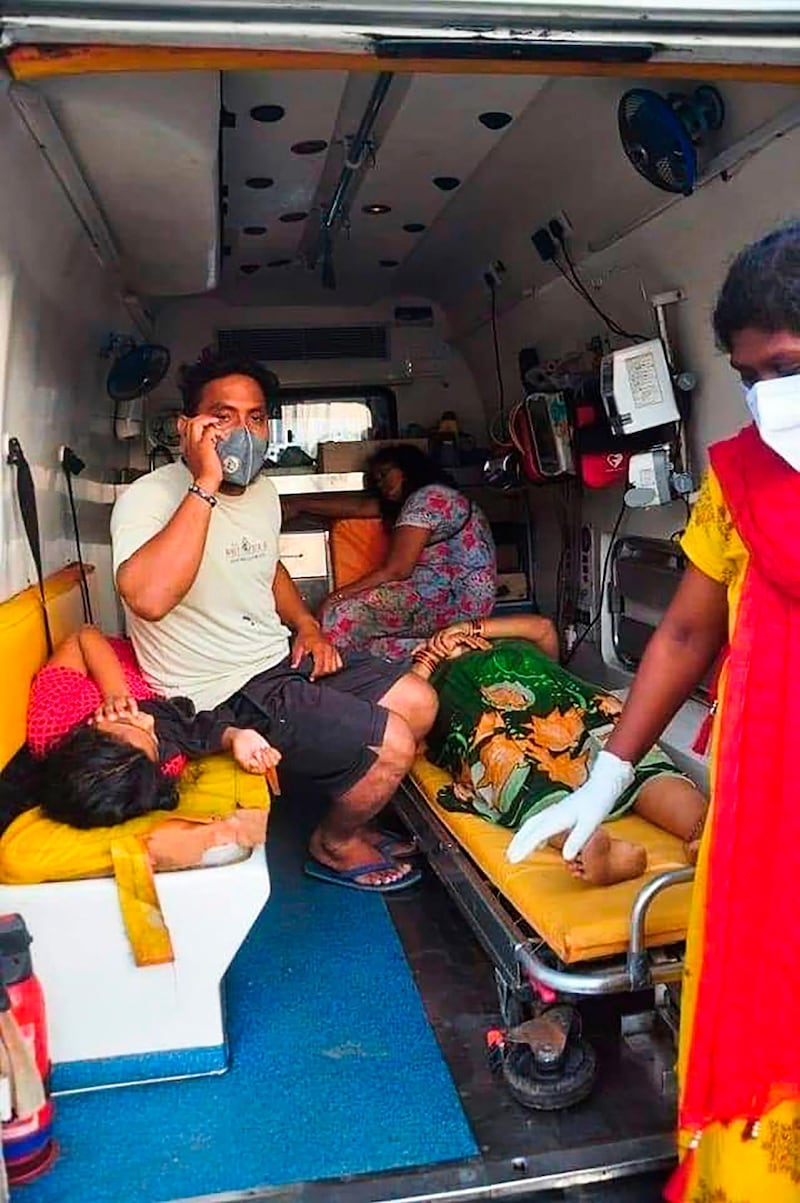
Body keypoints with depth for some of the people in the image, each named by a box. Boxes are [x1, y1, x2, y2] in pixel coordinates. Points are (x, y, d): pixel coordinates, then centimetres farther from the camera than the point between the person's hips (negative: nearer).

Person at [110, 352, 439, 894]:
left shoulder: (262, 489, 7)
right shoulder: (150, 497, -20)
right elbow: (149, 599, -40)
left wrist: (305, 623, 7)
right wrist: (205, 482, -34)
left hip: (281, 660, 9)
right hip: (223, 693, -9)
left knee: (419, 702, 7)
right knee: (392, 745, -15)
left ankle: (350, 822, 27)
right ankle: (334, 847, 15)